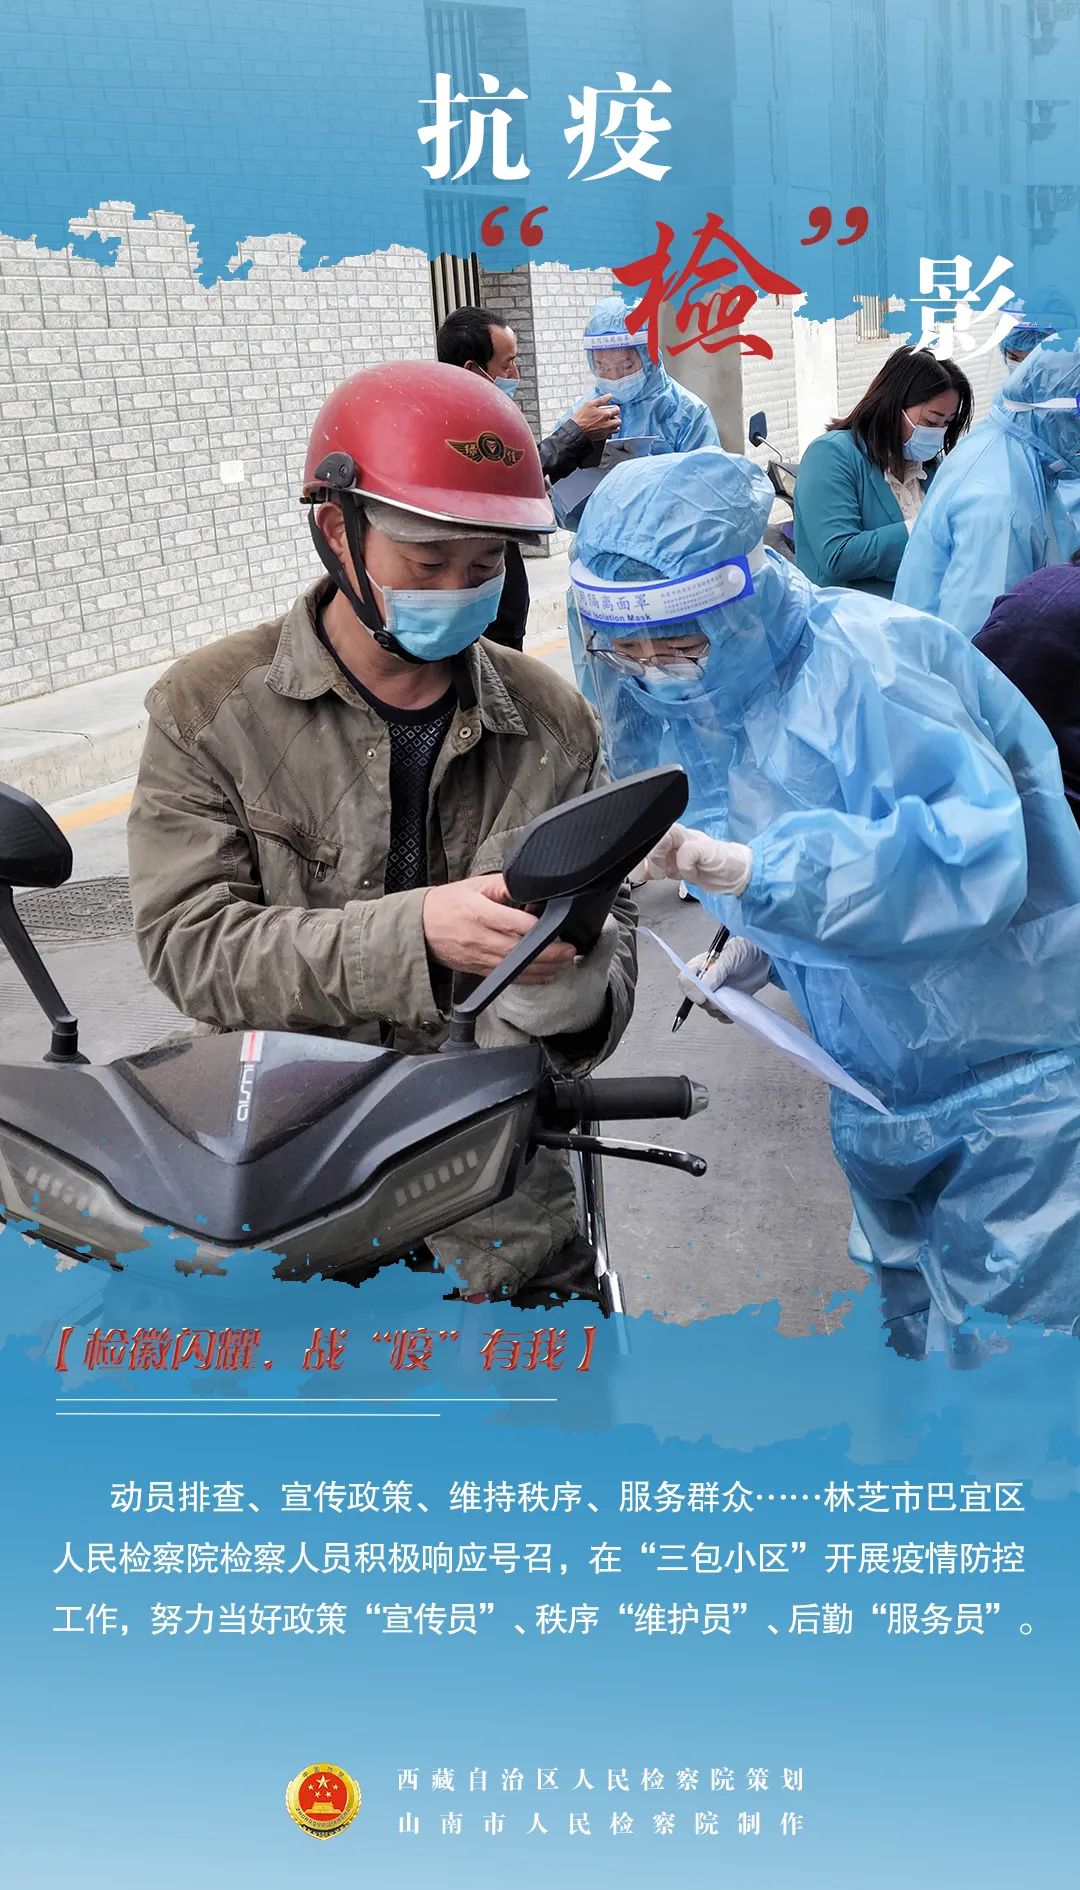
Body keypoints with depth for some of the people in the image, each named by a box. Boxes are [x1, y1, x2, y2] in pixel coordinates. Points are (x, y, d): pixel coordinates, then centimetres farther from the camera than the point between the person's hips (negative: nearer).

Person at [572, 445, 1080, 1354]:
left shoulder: (865, 666, -27)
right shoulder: (716, 693, 1)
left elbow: (969, 853, -38)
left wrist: (754, 870, -45)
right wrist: (763, 941, -2)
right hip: (886, 1072, 9)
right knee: (916, 1320, 24)